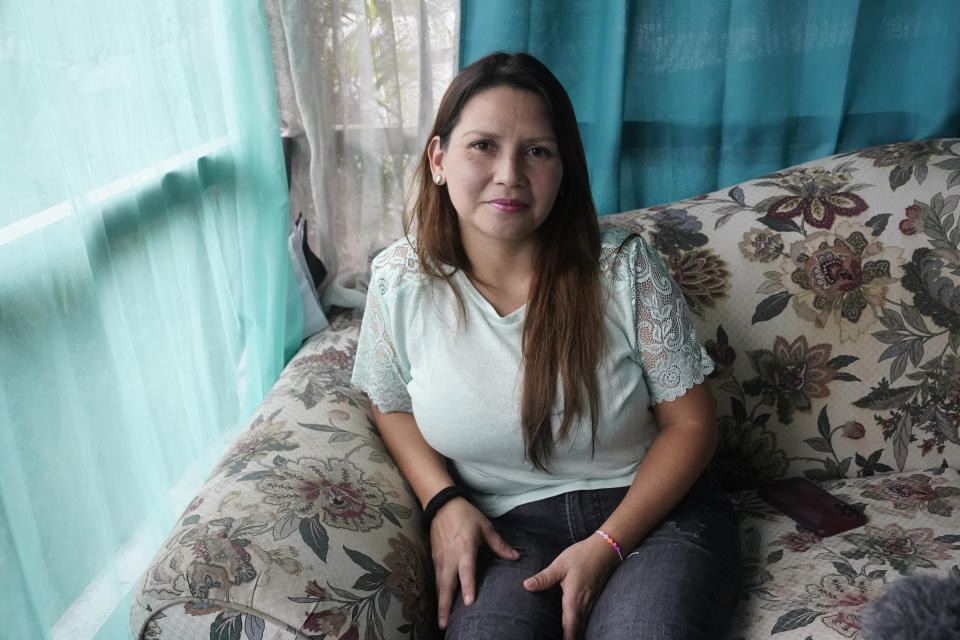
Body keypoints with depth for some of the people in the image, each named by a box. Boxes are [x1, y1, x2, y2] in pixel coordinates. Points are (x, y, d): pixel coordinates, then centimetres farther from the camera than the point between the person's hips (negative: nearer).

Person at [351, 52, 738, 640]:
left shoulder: (625, 268, -11)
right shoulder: (399, 281, -6)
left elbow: (690, 423, -5)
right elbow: (392, 404, 11)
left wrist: (607, 545, -15)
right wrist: (443, 501, -6)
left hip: (650, 509, 1)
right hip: (508, 525, 0)